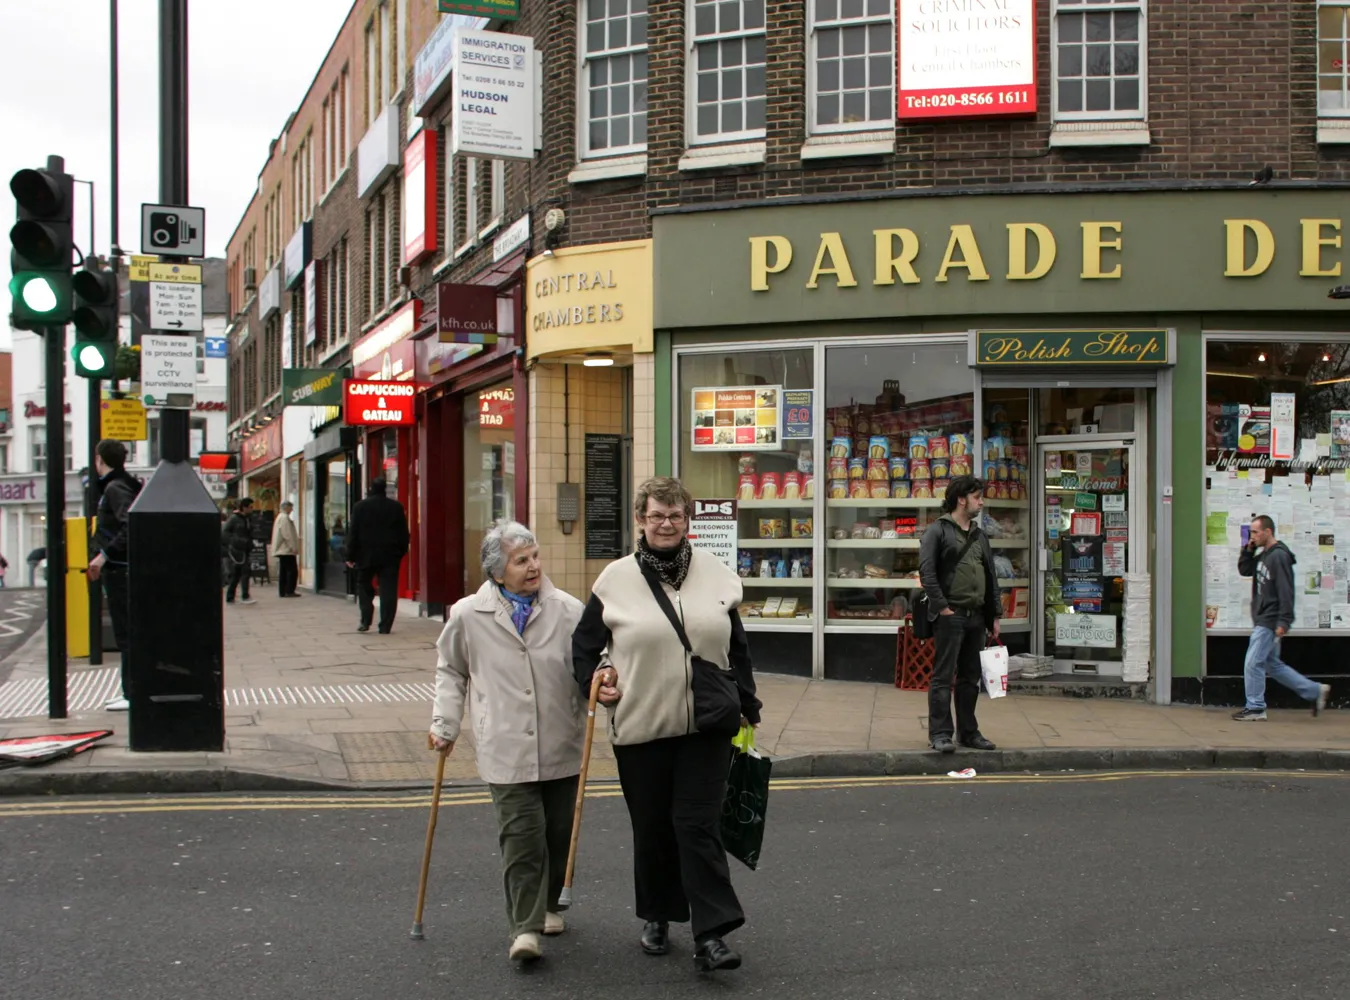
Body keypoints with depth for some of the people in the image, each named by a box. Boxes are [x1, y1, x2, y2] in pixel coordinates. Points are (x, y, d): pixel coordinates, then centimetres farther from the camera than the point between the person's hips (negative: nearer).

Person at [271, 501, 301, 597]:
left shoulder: (280, 517, 20)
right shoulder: (285, 518, -14)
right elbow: (288, 535, -20)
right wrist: (294, 547, -18)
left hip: (281, 549, 11)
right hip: (287, 550, -11)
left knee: (283, 571, 11)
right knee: (292, 571, -8)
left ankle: (282, 591, 12)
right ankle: (289, 591, -10)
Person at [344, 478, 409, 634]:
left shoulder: (360, 507, -3)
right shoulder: (396, 507, 1)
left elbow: (353, 533, -2)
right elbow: (404, 533, 3)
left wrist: (350, 556, 2)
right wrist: (402, 551, 12)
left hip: (366, 556, 0)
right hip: (390, 556, 0)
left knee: (364, 586, 16)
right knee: (388, 590, 1)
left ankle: (365, 621, 5)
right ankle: (385, 626, -3)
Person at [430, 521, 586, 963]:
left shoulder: (567, 610, -1)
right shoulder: (468, 615, 0)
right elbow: (451, 671, 14)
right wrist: (445, 723, 8)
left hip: (561, 747, 2)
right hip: (506, 751, -2)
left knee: (558, 831, 11)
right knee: (520, 834, -10)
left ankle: (546, 906, 34)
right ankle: (525, 927, -5)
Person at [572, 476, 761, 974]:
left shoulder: (715, 573, 5)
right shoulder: (617, 579, 0)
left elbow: (737, 648, 12)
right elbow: (584, 644, 11)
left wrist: (747, 707, 11)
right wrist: (594, 679, -6)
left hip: (706, 725, 0)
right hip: (640, 726, 0)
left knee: (698, 824, -6)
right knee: (652, 828, 11)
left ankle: (711, 934, -4)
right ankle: (656, 916, 30)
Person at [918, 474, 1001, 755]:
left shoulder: (980, 536, 17)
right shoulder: (938, 531, -5)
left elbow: (990, 576, 20)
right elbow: (926, 571, -13)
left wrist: (994, 615, 15)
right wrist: (942, 606, -17)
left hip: (976, 616, 7)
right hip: (950, 615, -7)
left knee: (970, 678, 12)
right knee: (943, 676, -5)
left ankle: (968, 732, 20)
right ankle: (939, 734, -2)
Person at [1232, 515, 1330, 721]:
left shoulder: (1279, 556, -16)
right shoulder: (1262, 555, 13)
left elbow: (1286, 592, -20)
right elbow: (1244, 570, 21)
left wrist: (1284, 622, -23)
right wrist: (1248, 549, 6)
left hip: (1270, 622, -10)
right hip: (1261, 620, 10)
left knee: (1253, 664, -7)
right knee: (1273, 665, 15)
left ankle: (1255, 709, 3)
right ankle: (1315, 691, 22)